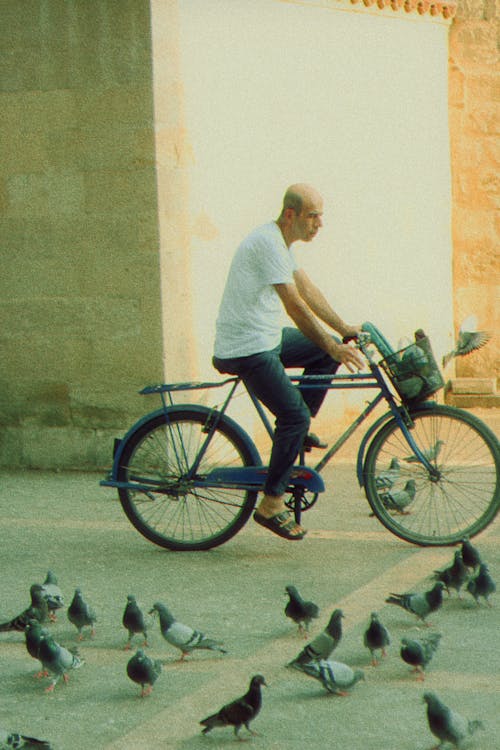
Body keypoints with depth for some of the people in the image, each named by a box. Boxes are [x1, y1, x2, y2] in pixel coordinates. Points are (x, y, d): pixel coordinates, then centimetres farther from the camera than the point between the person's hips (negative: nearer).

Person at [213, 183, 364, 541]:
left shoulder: (282, 243, 13)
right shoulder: (268, 243, -20)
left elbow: (308, 289, 18)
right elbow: (295, 305, -23)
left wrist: (344, 329, 13)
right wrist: (333, 347, -23)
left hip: (266, 340, 10)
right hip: (246, 350, -10)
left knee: (328, 348, 14)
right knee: (294, 414, -15)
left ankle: (298, 430, 15)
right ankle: (271, 504, -9)